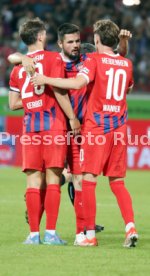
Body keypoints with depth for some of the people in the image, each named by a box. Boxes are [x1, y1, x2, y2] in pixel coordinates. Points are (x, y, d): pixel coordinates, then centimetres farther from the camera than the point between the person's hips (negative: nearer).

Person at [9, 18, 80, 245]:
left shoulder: (18, 67, 13)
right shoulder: (53, 59, -1)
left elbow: (13, 103, 13)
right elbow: (58, 90, -11)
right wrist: (72, 118, -6)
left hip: (30, 125, 4)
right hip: (53, 122, -4)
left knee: (33, 181, 4)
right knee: (53, 179, -3)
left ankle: (34, 233, 1)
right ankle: (50, 233, -7)